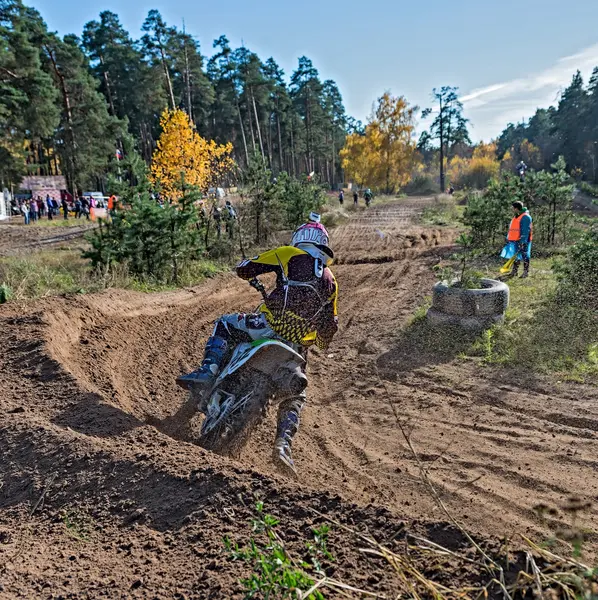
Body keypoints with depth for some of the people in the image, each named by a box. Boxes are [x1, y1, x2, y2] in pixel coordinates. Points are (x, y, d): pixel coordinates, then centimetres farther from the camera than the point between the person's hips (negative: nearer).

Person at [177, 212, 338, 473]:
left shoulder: (288, 254, 6)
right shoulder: (330, 280, 19)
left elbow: (245, 269, 5)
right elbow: (330, 325, 22)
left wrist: (247, 269, 30)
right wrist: (322, 343, 44)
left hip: (270, 325, -4)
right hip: (298, 347, 4)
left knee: (224, 324, 20)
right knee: (294, 397, 21)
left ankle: (207, 372, 3)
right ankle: (284, 442, 4)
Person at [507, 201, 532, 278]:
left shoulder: (525, 217, -14)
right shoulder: (516, 217, 15)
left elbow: (525, 231, -19)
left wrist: (523, 242, -23)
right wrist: (509, 239, 20)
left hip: (523, 241, -9)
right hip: (516, 241, 9)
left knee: (524, 256, -1)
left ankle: (526, 272, 5)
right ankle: (514, 271, 20)